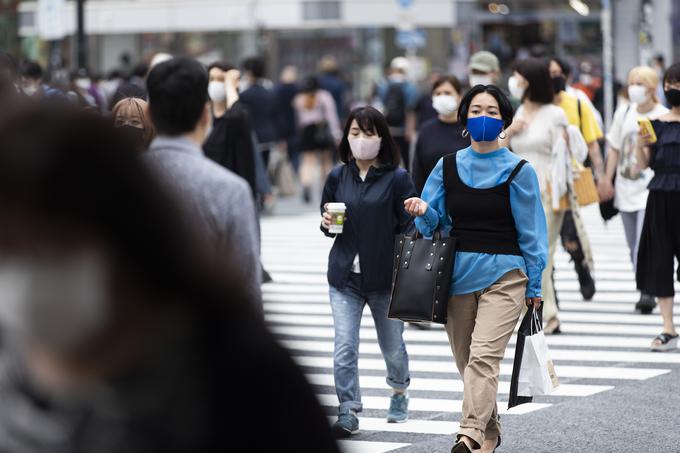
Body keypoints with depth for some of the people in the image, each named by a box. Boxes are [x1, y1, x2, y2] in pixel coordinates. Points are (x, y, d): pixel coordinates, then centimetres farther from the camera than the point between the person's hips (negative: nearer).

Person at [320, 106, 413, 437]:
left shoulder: (397, 178, -6)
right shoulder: (338, 177, 4)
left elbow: (409, 229, -4)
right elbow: (326, 222, 15)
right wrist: (327, 223, -7)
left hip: (385, 276, -2)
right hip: (344, 276, 2)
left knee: (392, 346, 14)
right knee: (344, 347, -7)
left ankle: (399, 391, 42)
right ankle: (348, 413, -1)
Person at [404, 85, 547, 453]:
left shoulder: (518, 171, 0)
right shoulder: (447, 167, 9)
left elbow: (531, 232, 3)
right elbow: (435, 223, 13)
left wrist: (534, 287, 3)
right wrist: (423, 211, -11)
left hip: (502, 274, -4)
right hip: (457, 273, 4)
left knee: (483, 356, -19)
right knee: (466, 360, 9)